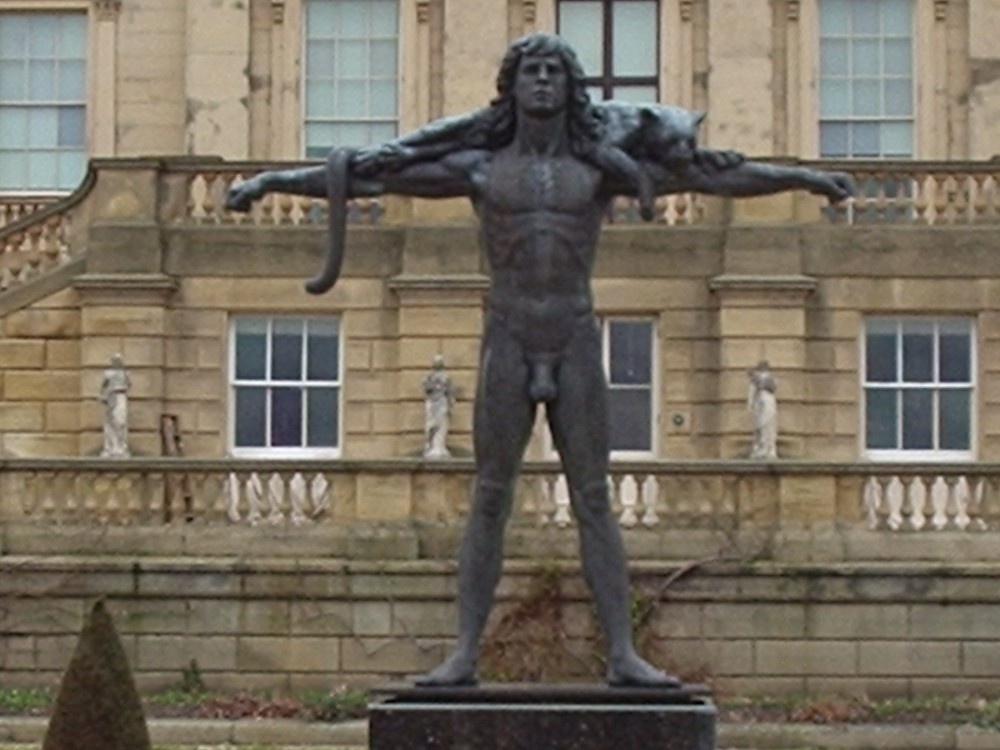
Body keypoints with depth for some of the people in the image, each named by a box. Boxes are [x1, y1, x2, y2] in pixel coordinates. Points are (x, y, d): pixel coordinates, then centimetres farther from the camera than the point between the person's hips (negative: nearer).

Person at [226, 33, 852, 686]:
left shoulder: (601, 169, 6)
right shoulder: (481, 168, 5)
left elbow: (713, 175, 3)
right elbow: (369, 177, 5)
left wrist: (806, 178, -1)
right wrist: (274, 181, 2)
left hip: (577, 345, 0)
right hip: (508, 344, 0)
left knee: (594, 501, -1)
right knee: (489, 501, 0)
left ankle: (624, 655, -1)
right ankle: (465, 654, 0)